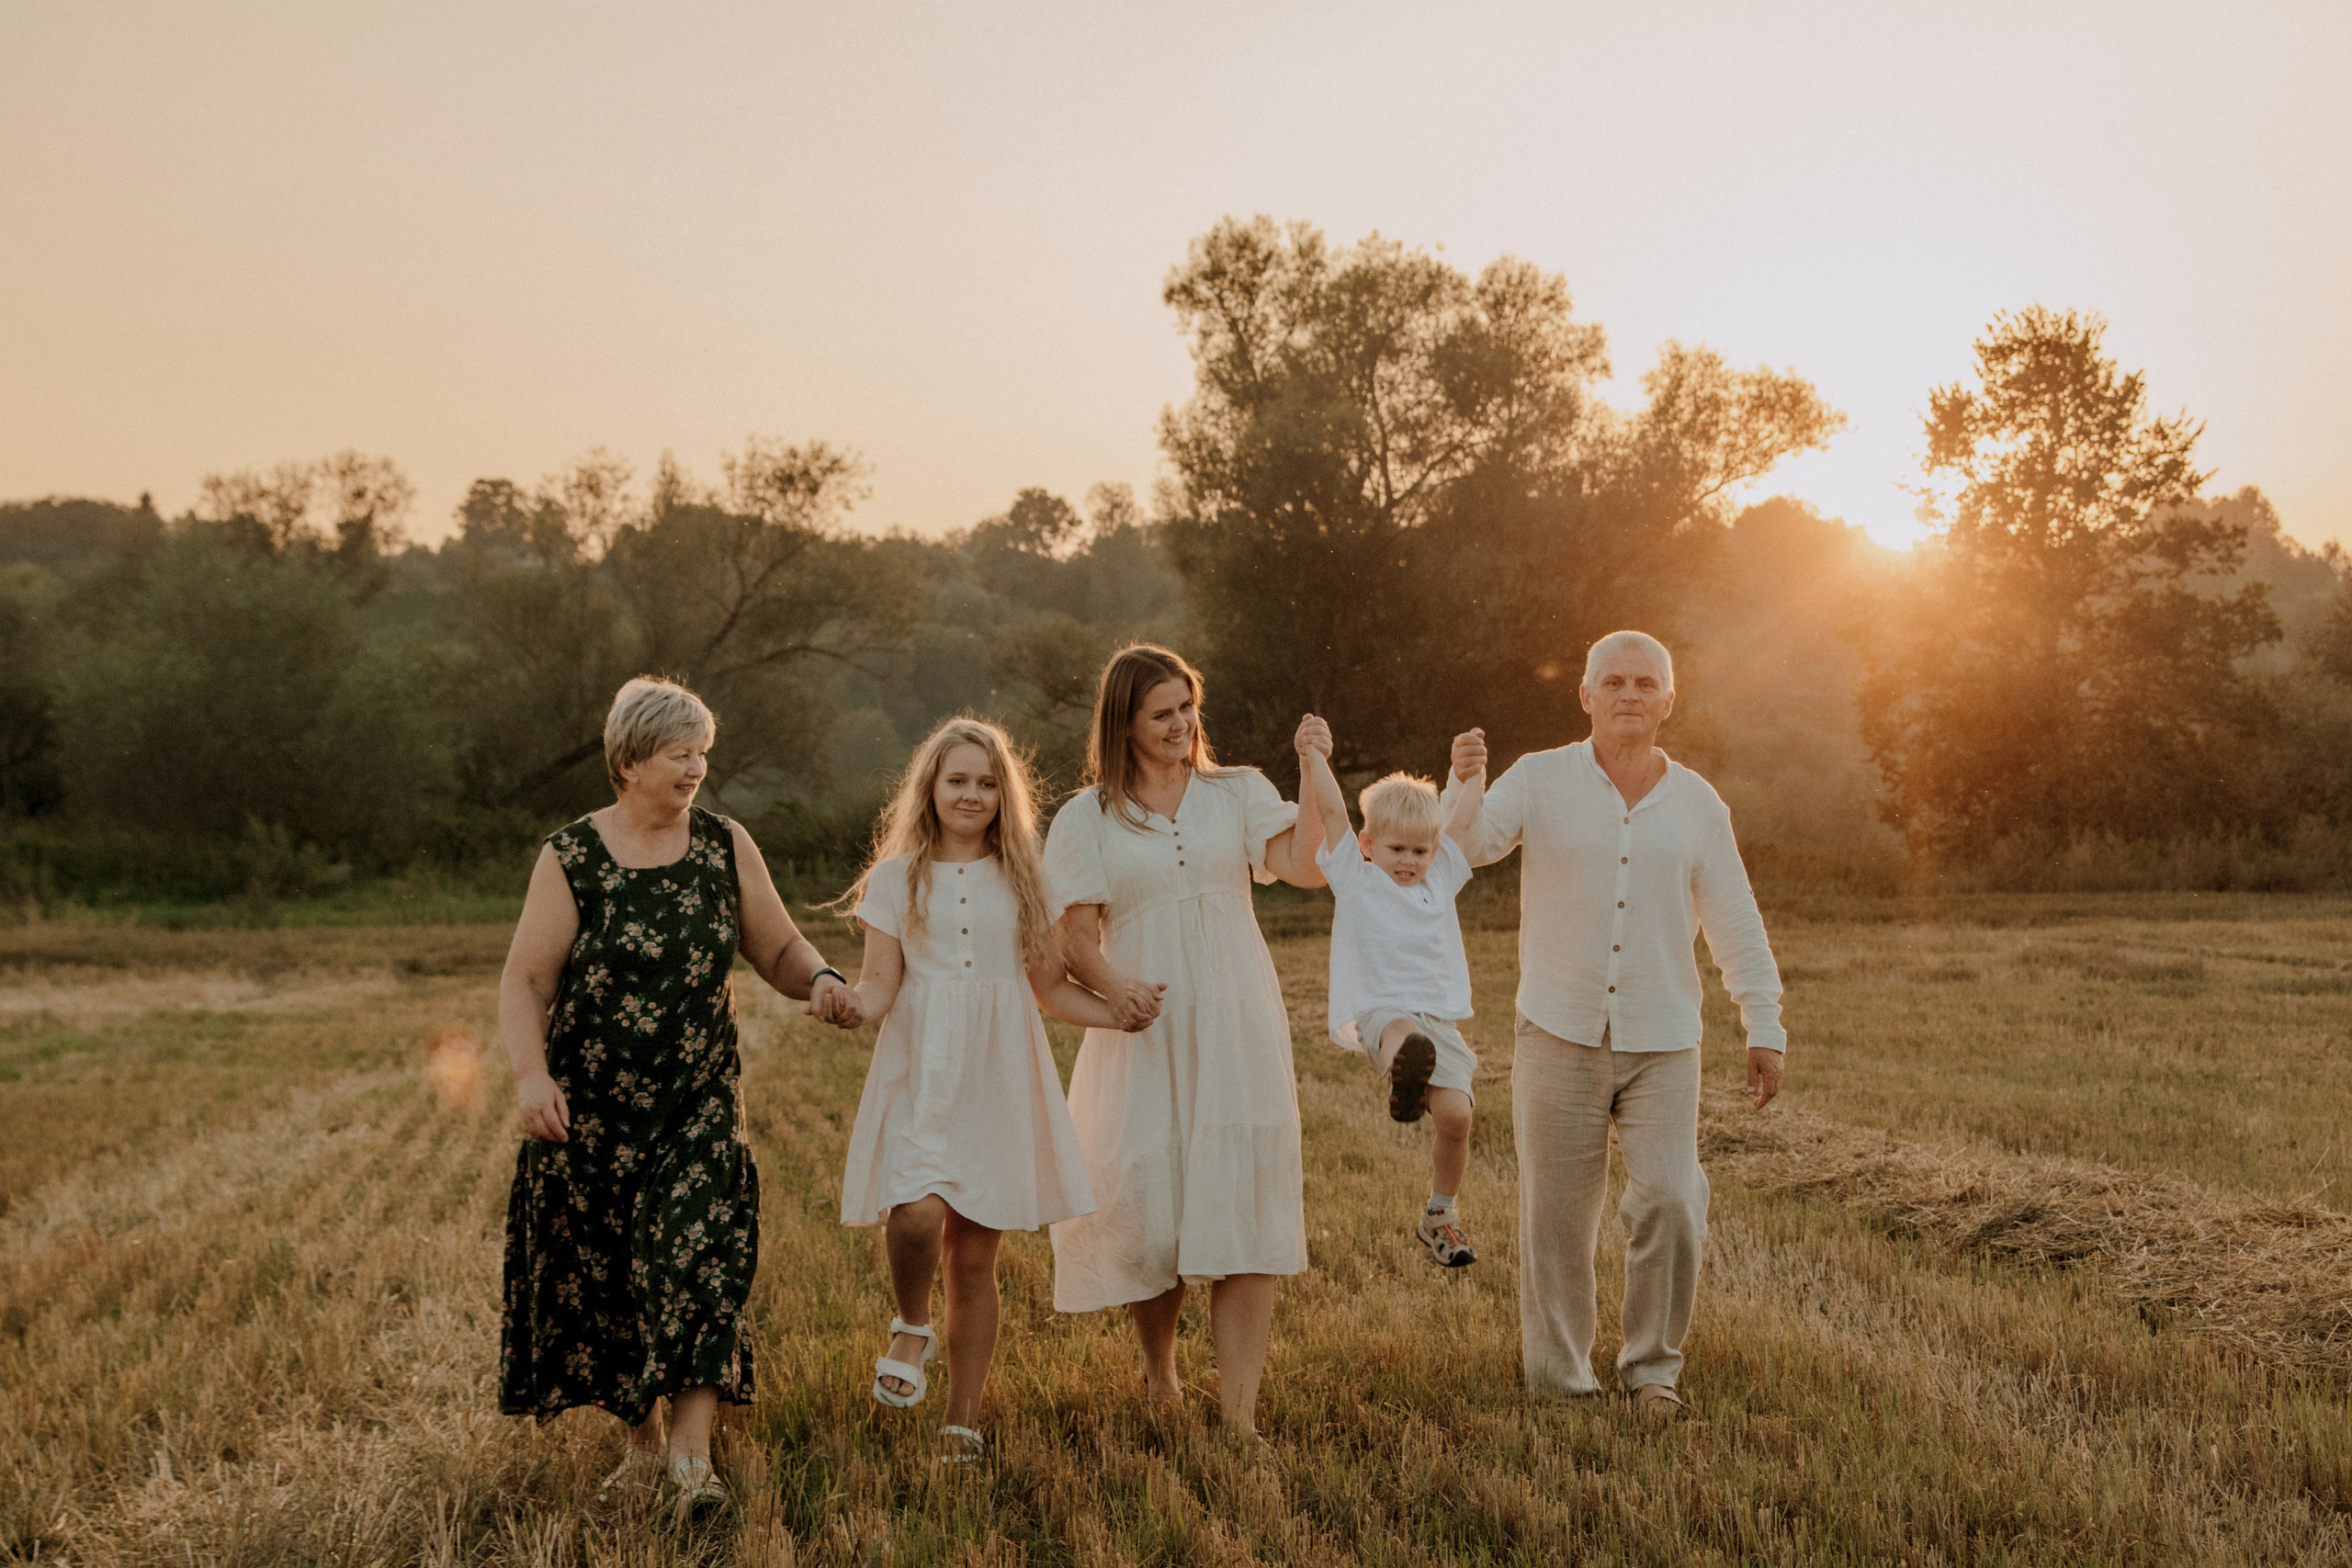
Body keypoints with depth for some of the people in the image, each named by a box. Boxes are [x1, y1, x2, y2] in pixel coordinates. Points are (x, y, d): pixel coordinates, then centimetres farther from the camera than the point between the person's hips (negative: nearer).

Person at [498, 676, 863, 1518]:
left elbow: (778, 949, 6)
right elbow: (524, 980, -8)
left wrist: (821, 979, -16)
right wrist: (530, 1073, -24)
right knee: (602, 1276, 8)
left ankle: (694, 1452, -15)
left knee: (697, 1257, -15)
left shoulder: (725, 846, 2)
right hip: (590, 1112, 0)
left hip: (699, 1106, 1)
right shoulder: (573, 857, -6)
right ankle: (643, 1440, 27)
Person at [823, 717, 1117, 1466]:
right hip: (919, 1075, -1)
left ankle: (962, 1420, 17)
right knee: (918, 1212, -25)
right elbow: (879, 988, 2)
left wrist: (1123, 1013, -5)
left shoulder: (1023, 879, 10)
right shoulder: (897, 877, 6)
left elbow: (1052, 989, 12)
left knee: (975, 1256, 3)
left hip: (997, 1079, 1)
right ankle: (912, 1328, 8)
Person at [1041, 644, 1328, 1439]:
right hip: (1145, 1035, 0)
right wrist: (1114, 987, -20)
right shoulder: (1086, 819, 6)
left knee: (1245, 1208, -5)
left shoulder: (1238, 793, 9)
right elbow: (1077, 934, -1)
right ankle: (1159, 1373, 30)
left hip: (1238, 1030, 1)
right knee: (1144, 1207, 2)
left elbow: (1307, 867, -6)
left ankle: (1239, 1411, -3)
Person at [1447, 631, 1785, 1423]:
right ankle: (1557, 1381, 19)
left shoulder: (1696, 804, 5)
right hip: (1561, 1036, -1)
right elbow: (1466, 845, -14)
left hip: (1663, 1044, 1)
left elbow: (1737, 927, 10)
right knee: (1556, 1216, 5)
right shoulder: (1541, 779, 0)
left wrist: (1766, 1030, 7)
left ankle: (1652, 1368, 11)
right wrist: (1463, 784, -34)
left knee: (1670, 1204, -9)